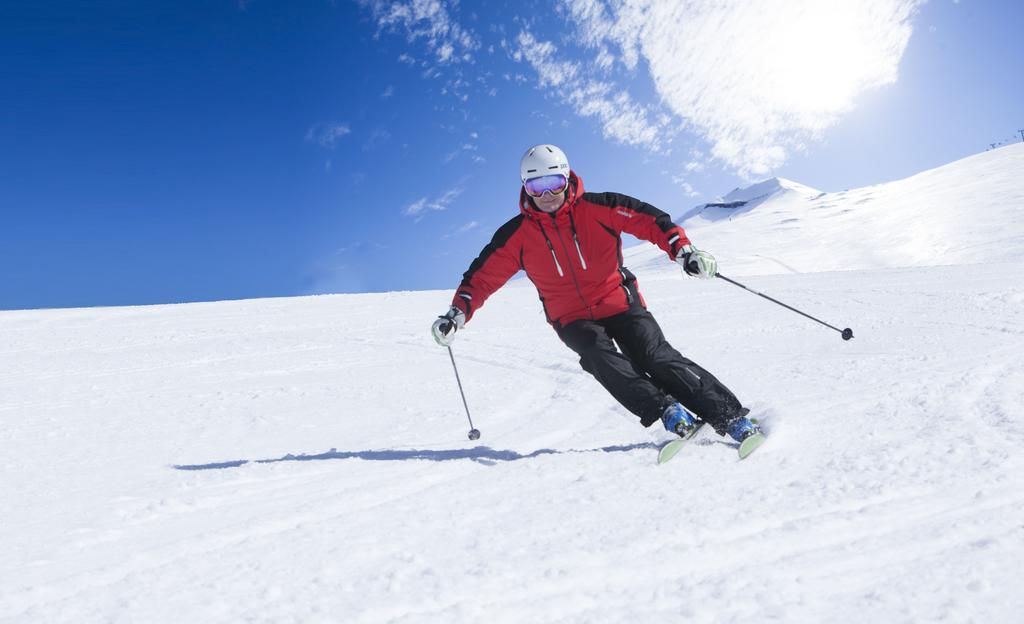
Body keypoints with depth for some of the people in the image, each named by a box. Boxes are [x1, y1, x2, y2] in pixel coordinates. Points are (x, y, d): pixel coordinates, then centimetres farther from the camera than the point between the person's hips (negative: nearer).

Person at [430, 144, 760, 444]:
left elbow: (649, 219, -8)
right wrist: (457, 314, -15)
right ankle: (668, 412, -30)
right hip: (573, 320, 1)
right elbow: (483, 276, -1)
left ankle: (731, 417, -10)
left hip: (620, 304, -1)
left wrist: (683, 250, -23)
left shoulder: (596, 208, -7)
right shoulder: (518, 234, -3)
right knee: (601, 358, -29)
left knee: (658, 359, -17)